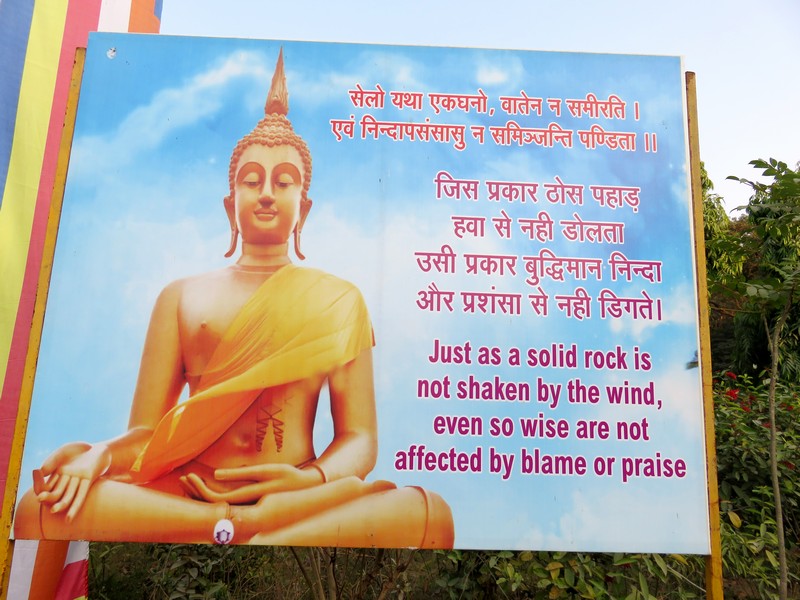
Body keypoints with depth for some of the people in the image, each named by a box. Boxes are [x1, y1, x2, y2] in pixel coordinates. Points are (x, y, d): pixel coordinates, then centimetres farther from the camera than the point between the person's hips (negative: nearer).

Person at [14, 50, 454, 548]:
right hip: (185, 493, 2)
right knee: (42, 509, -27)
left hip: (297, 496, -1)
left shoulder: (339, 300, 11)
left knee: (429, 514, -30)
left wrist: (312, 479, -18)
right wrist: (98, 455, -15)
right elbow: (146, 430, 9)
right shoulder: (183, 296, 15)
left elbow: (360, 437, 5)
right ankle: (248, 528, -22)